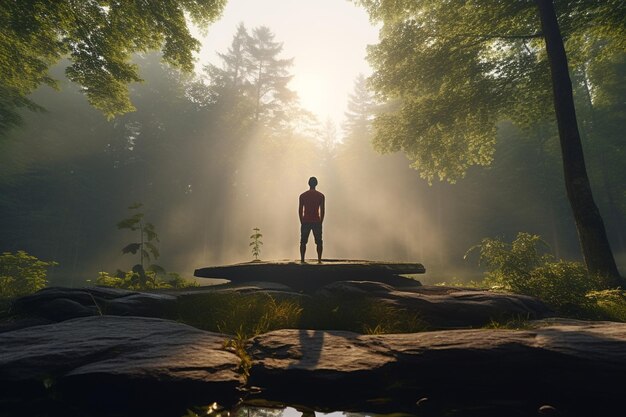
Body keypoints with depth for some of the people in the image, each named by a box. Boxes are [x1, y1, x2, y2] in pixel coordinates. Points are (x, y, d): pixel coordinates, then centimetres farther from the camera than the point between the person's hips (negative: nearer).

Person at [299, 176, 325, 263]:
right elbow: (322, 210, 0)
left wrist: (302, 221, 9)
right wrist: (321, 222, 9)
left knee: (303, 241, 7)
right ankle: (319, 260, 3)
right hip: (317, 221, 0)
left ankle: (302, 260, 3)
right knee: (319, 242, 8)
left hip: (305, 221, 0)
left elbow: (300, 210, 1)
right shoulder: (321, 196, 1)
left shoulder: (302, 195, 1)